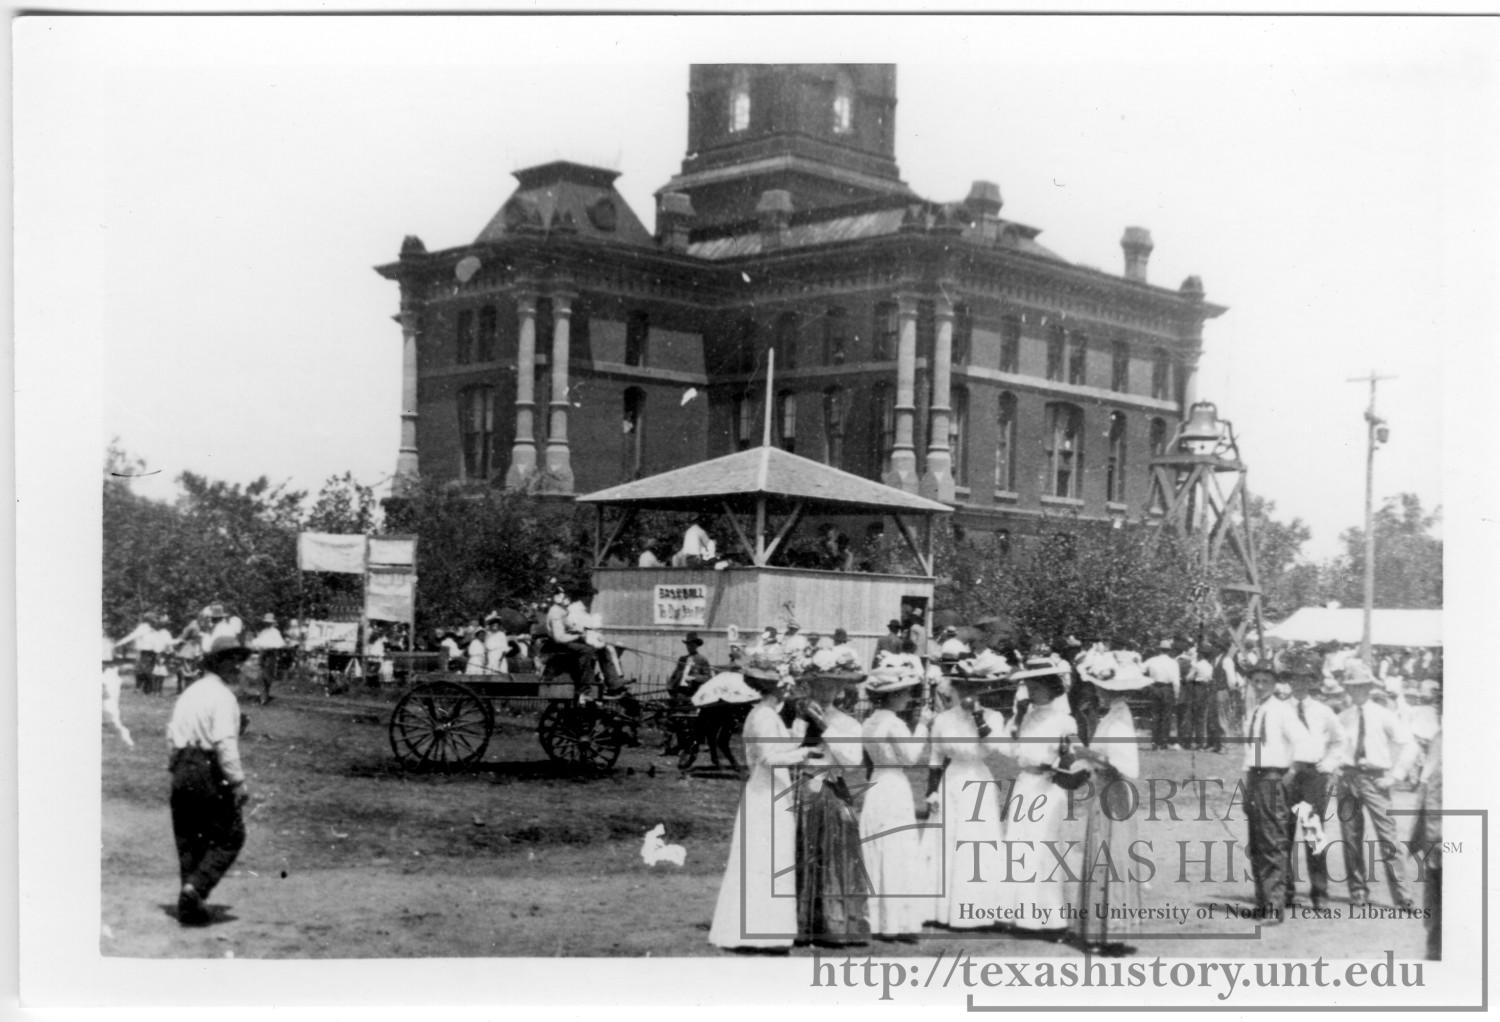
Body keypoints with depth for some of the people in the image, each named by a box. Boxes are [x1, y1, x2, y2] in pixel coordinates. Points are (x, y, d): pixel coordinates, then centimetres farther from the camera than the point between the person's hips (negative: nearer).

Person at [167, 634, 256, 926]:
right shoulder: (222, 696, -11)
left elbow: (171, 734, 17)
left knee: (188, 840, 13)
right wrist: (238, 781, -20)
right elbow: (225, 742, -20)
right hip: (209, 771, -8)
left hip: (180, 770, 8)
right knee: (229, 837, 1)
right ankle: (196, 888, -12)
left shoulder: (188, 693, 15)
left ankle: (190, 905, 14)